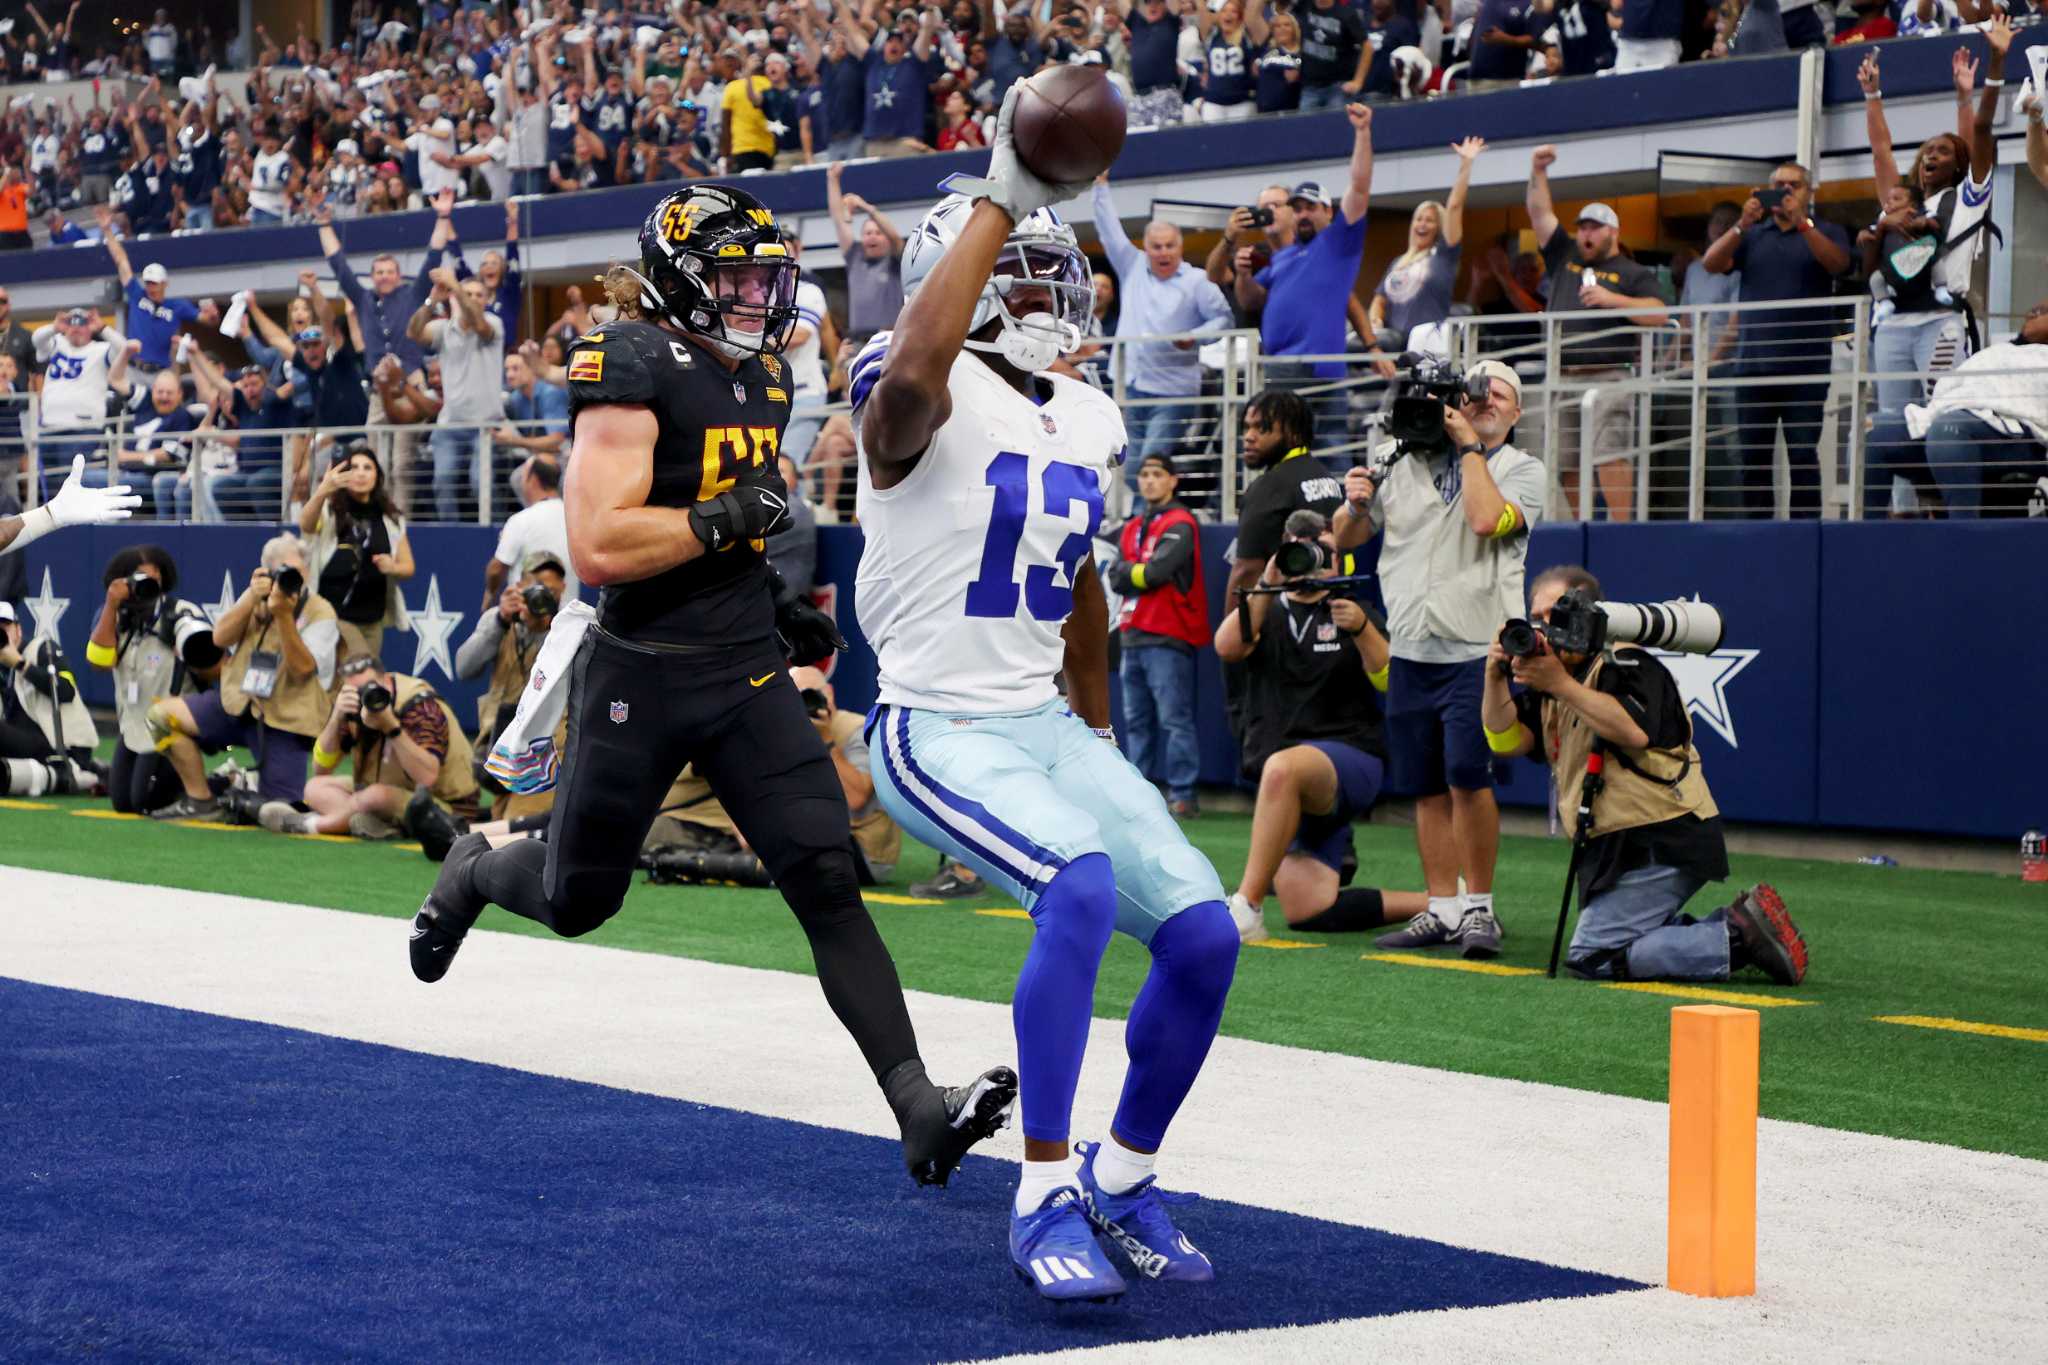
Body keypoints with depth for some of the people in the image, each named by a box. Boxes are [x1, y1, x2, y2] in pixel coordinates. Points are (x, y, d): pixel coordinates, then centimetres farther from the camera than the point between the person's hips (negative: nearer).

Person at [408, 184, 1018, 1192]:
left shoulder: (758, 379, 10)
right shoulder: (630, 369, -16)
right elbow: (597, 546, -24)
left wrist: (778, 603, 14)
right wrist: (728, 518, -22)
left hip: (746, 675, 6)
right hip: (641, 679, -6)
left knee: (827, 882, -9)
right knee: (578, 900, 13)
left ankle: (917, 1109, -14)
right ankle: (472, 873, 49)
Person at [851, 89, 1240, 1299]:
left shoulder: (1087, 423, 11)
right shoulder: (933, 400, -12)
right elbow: (912, 371, -39)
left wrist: (1105, 747, 27)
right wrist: (1001, 199, -34)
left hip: (1048, 728, 7)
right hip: (938, 732, -7)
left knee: (1207, 930, -5)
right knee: (1084, 882, -31)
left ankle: (1125, 1178, 18)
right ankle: (1046, 1199, -18)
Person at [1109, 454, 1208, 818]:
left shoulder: (1180, 525, -5)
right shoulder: (1132, 528, 19)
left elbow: (1157, 571, -16)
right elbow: (1115, 578, 9)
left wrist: (1130, 571, 1)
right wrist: (1142, 572, -7)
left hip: (1168, 638, -8)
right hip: (1133, 637, 8)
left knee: (1175, 719, -11)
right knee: (1137, 721, 11)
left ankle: (1182, 796, -12)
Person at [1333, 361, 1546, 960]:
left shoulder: (1522, 469, 3)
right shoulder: (1404, 460, 14)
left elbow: (1486, 519, -18)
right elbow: (1346, 538, 16)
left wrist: (1469, 444, -9)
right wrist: (1356, 504, -5)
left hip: (1477, 650, -4)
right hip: (1410, 651, 4)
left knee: (1467, 778, -14)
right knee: (1427, 787, 6)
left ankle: (1479, 906, -4)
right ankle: (1443, 910, 13)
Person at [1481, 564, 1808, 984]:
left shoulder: (1624, 663, -10)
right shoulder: (1551, 674, 16)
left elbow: (1635, 731, -29)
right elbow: (1507, 741, 5)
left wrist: (1561, 685, -27)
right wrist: (1496, 678, -10)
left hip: (1663, 841, -10)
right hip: (1618, 845, 10)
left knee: (1592, 959, -17)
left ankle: (1740, 936, -15)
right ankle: (1737, 927, 11)